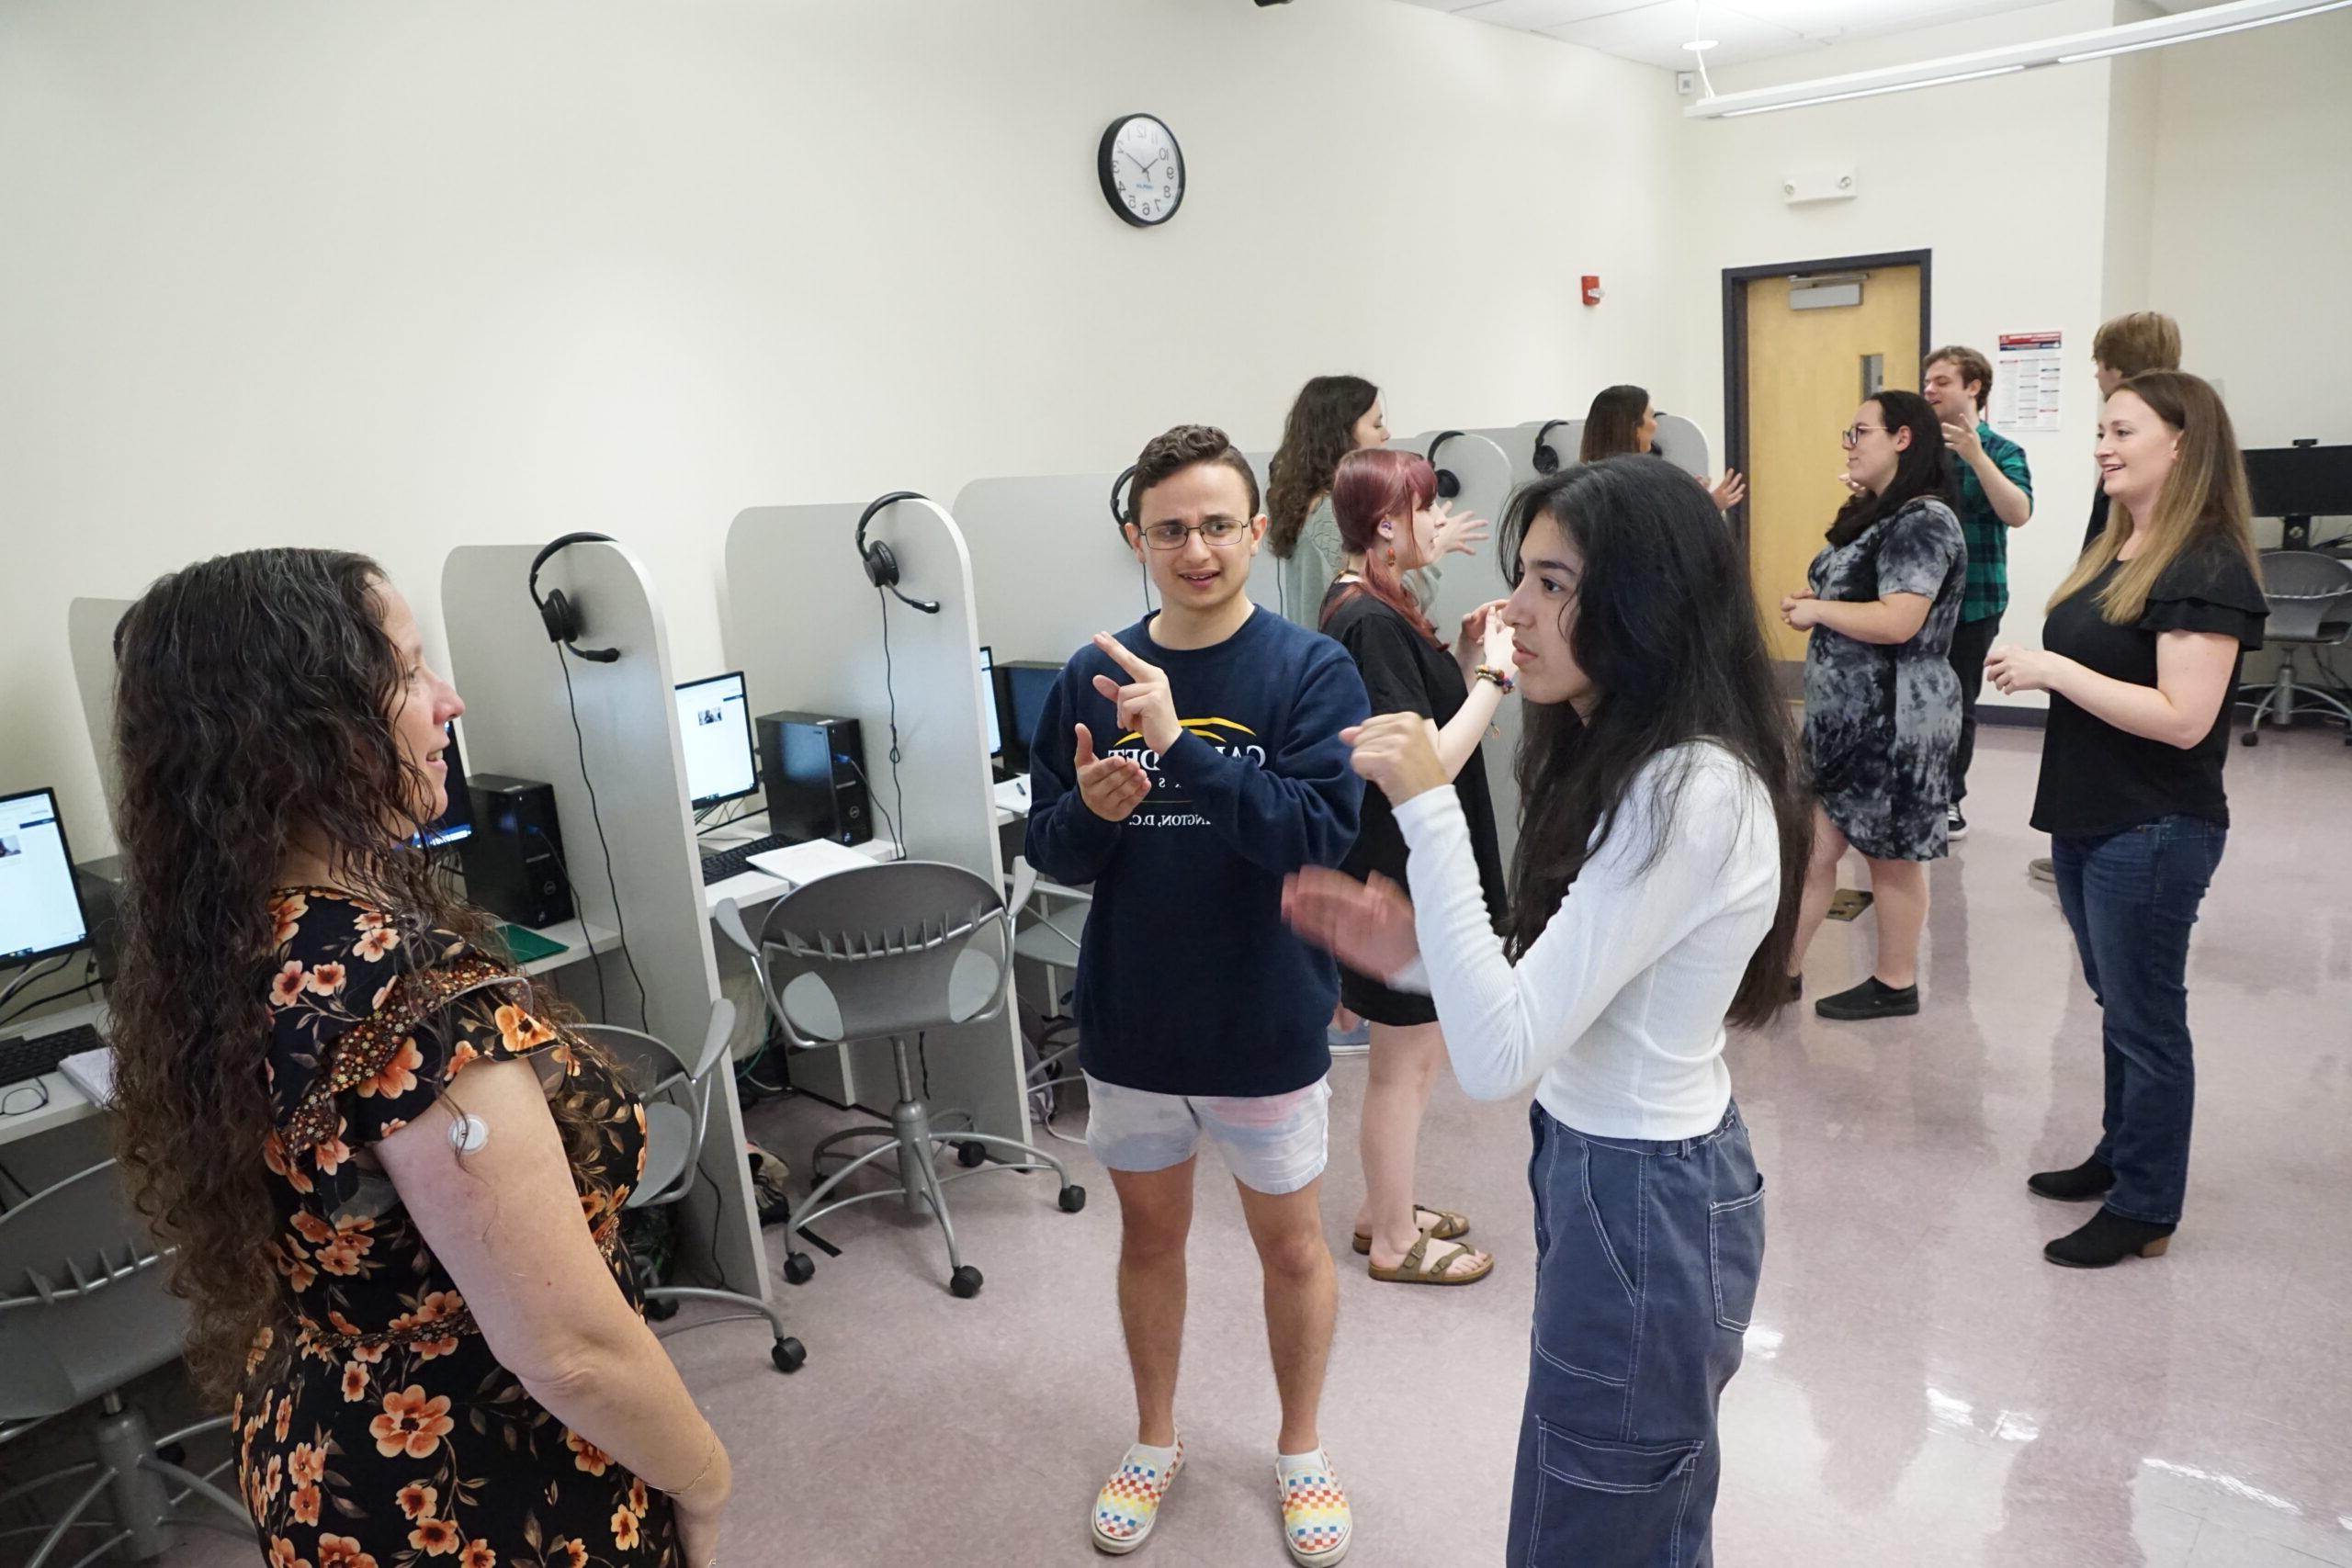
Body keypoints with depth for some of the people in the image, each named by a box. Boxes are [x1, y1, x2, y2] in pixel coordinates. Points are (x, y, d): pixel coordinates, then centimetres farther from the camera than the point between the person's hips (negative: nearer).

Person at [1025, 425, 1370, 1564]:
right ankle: (1155, 1443, 44)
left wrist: (1179, 747, -34)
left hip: (1268, 1026, -2)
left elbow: (1321, 837, -25)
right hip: (1130, 1025, 3)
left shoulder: (1313, 671, -13)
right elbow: (1049, 851, -1)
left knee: (1292, 1245, 16)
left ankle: (1301, 1450, 42)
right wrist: (1092, 809, -23)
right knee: (1149, 1233, 20)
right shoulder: (1094, 677, -4)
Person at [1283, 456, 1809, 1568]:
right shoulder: (1632, 759, 4)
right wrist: (1413, 954, -4)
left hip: (1639, 1203, -9)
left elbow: (1498, 1057, -31)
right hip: (1646, 1173, 9)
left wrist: (1429, 810, -31)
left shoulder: (1689, 795, -28)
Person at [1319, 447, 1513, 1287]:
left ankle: (1384, 1209, 37)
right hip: (1401, 874, -10)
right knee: (1409, 1056, 5)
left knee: (1412, 1048, 21)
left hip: (1404, 867, 10)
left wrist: (1465, 661, 2)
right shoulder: (1372, 623, -22)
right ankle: (1396, 1241, 23)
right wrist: (1493, 674, -18)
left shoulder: (1369, 608, 9)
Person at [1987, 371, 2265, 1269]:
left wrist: (2053, 670, -23)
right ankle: (2121, 1156, 37)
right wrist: (2034, 666, 5)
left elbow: (2182, 718, -25)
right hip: (2086, 819, 9)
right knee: (2117, 1006, 21)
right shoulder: (2116, 550, 10)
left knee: (2146, 1019, 4)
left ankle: (2146, 1210, 19)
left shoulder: (2206, 568, -18)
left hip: (2154, 833, -9)